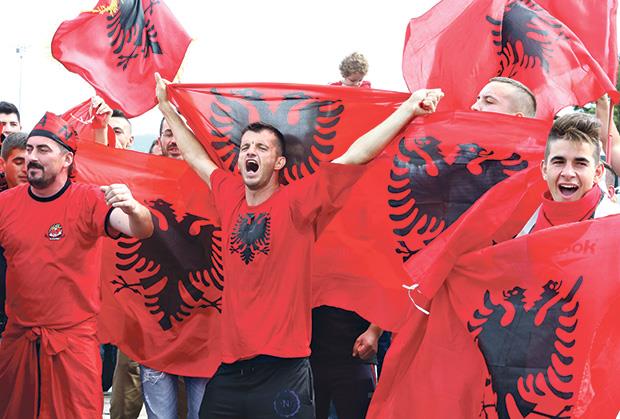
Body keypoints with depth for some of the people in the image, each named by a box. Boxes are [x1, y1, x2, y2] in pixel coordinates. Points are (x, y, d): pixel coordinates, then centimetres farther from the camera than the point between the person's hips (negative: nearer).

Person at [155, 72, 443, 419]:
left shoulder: (297, 202, -6)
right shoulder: (231, 198, 8)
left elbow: (355, 156, -13)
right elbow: (197, 157, 24)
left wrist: (409, 107, -17)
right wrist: (167, 108, 31)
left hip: (282, 367, -5)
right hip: (230, 365, 5)